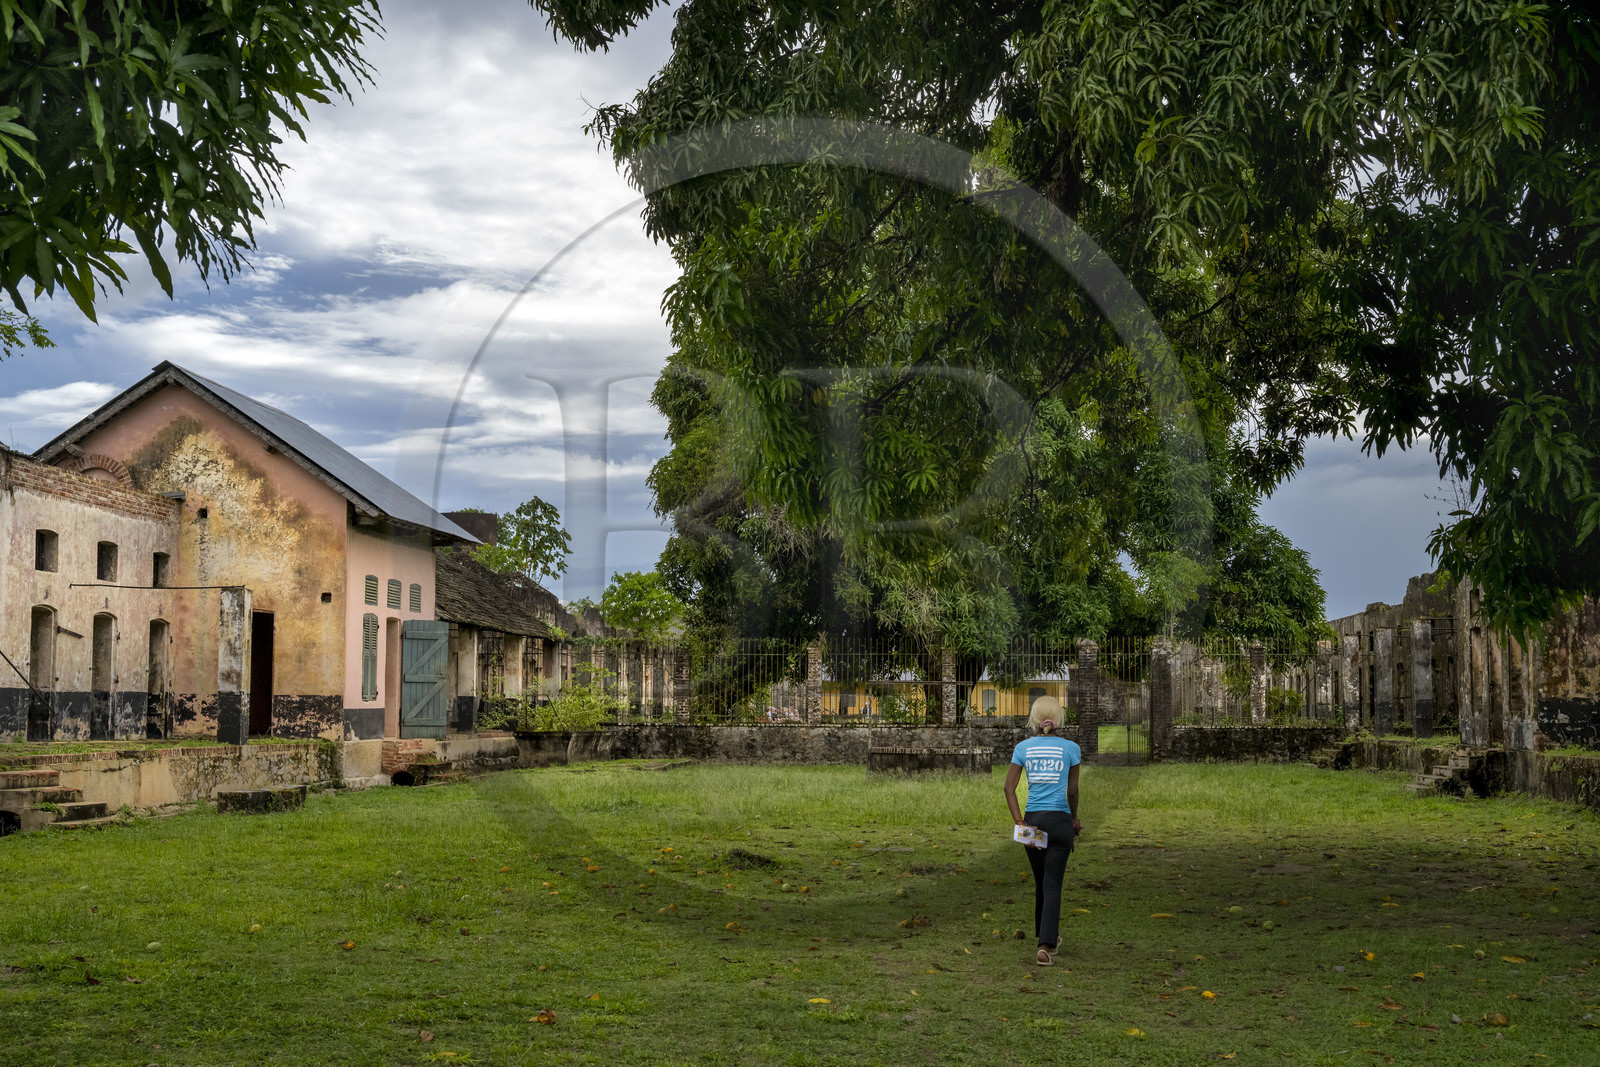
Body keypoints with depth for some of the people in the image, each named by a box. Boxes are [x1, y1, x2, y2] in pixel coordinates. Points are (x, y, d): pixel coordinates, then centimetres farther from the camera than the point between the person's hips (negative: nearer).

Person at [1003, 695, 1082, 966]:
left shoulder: (1022, 747, 3)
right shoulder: (1071, 748, -2)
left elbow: (1009, 788, -3)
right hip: (1060, 821, -3)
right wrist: (1074, 819, 17)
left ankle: (1049, 937, 33)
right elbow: (1072, 791, 1)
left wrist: (1019, 822, -4)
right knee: (1052, 885, -2)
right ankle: (1045, 946, -14)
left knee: (1041, 882, 19)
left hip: (1032, 821, 3)